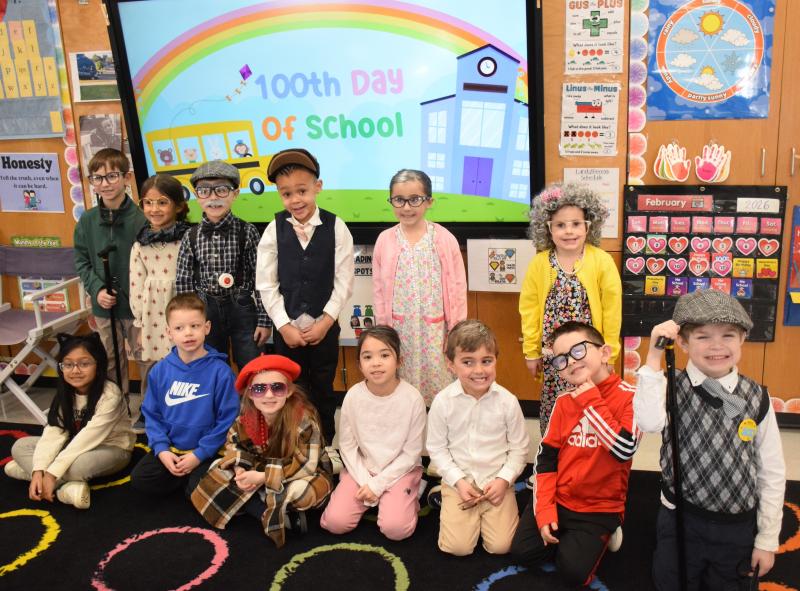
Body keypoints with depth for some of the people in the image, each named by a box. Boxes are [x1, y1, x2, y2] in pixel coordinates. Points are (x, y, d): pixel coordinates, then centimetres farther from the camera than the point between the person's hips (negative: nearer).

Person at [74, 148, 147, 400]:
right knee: (112, 363, 18)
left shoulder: (142, 219, -14)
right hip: (104, 307, 5)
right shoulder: (87, 221, 1)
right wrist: (96, 289, -7)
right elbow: (81, 261, 7)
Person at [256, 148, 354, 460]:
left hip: (324, 326, -1)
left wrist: (325, 321, -12)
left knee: (323, 389, 12)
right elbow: (266, 284, -5)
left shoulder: (336, 228, -7)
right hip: (287, 327, 1)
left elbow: (344, 281, -6)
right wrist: (284, 325, -10)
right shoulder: (274, 229, -5)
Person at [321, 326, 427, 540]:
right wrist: (365, 482, -12)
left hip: (400, 470, -2)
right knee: (335, 522, -14)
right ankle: (368, 496, 14)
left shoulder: (412, 398, -18)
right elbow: (347, 446, -3)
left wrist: (377, 485, -13)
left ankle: (408, 497, 9)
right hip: (361, 469, 2)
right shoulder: (353, 396, -12)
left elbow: (411, 452, -11)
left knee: (395, 528, -23)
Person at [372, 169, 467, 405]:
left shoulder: (444, 239, -5)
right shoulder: (384, 240, 0)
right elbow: (379, 290, 6)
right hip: (399, 332, 2)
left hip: (435, 331, -1)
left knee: (438, 387, 4)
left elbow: (457, 289, -2)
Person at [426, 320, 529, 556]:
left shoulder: (507, 401, -10)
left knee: (501, 546, -9)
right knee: (457, 547, -9)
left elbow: (519, 448, 0)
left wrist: (504, 479, -11)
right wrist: (458, 481, -11)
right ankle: (447, 502, 19)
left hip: (497, 482, 1)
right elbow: (437, 448, -2)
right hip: (459, 481, 0)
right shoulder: (443, 402, -11)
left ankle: (485, 514, 21)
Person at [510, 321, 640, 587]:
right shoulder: (564, 401, 0)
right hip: (558, 498, 4)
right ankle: (567, 535, 20)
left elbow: (624, 449, -28)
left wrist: (591, 403, -23)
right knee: (523, 552, -5)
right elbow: (545, 457, 2)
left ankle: (601, 533, 14)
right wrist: (544, 509, -8)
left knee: (573, 572, -14)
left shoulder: (630, 397, -14)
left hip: (601, 506, -4)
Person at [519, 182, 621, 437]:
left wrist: (609, 352, 0)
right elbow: (530, 308, 2)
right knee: (553, 408, 10)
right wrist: (531, 351, 3)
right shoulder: (539, 263, -3)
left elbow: (611, 310, -3)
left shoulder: (602, 261, -8)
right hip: (552, 353, 1)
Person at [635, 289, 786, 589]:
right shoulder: (672, 388, -12)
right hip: (680, 520, -1)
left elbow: (772, 472, 0)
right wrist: (654, 357, -34)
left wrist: (767, 539, 2)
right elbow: (649, 422, -35)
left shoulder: (757, 398, -7)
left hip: (739, 525, 2)